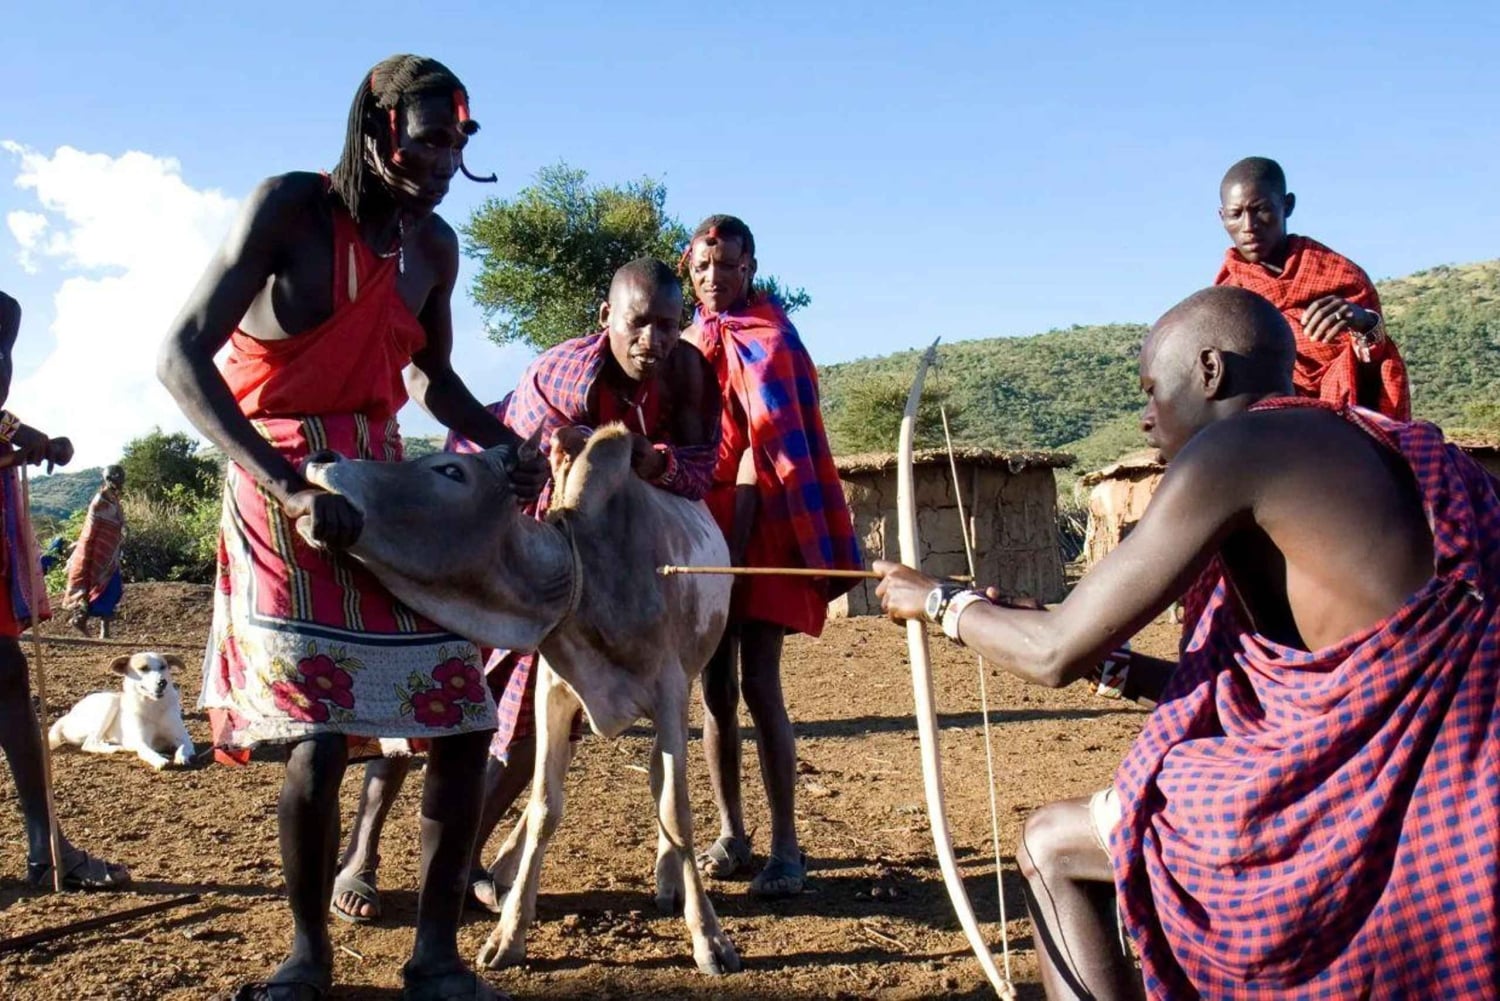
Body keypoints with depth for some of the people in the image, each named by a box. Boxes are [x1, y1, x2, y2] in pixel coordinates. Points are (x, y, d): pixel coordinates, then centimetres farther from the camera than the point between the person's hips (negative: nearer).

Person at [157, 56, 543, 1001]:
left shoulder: (434, 245, 6)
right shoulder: (289, 207, -11)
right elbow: (182, 356, -19)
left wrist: (509, 444, 2)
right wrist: (291, 488, -29)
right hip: (281, 483, -6)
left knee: (464, 720, 0)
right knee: (320, 739, -15)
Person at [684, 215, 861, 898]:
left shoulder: (768, 338, -3)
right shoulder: (691, 345, 15)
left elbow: (763, 448, -13)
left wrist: (735, 541, -21)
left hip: (762, 530, -5)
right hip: (701, 527, 6)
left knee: (758, 685, -10)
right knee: (715, 688, 6)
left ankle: (786, 846, -2)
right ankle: (731, 834, 17)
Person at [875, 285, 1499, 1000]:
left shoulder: (1238, 445, -9)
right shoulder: (1350, 447, 17)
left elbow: (1057, 653, -6)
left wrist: (939, 603, 12)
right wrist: (1108, 664, 25)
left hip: (1368, 803, -9)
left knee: (1052, 846, 8)